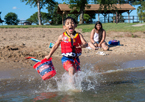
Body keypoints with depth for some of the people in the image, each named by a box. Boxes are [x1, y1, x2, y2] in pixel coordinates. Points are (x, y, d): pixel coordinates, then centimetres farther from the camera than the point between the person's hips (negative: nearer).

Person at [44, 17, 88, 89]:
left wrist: (83, 45, -36)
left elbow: (86, 44, -11)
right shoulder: (62, 36, -2)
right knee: (71, 70, -25)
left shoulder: (79, 35, 0)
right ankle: (74, 87, -20)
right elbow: (55, 46, 10)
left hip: (76, 58, 3)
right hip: (66, 58, -3)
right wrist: (49, 55, 15)